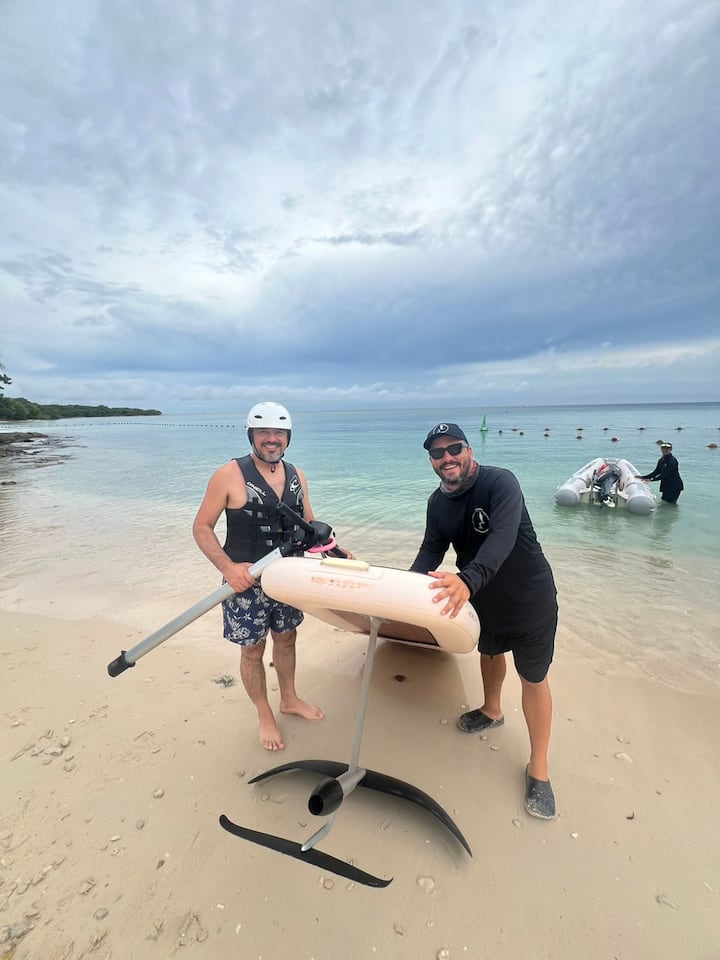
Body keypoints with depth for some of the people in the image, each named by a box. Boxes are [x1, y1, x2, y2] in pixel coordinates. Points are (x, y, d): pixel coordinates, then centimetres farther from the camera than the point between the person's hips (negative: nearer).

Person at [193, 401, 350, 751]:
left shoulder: (295, 475, 1)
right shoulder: (229, 475, -15)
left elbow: (309, 525, 10)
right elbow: (201, 527, -12)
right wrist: (228, 567, -24)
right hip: (246, 579, -5)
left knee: (286, 637, 21)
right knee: (252, 649, 10)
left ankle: (289, 699, 45)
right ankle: (264, 715, 35)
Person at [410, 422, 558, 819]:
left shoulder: (500, 482, -28)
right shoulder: (438, 502, -7)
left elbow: (502, 537, -42)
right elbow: (431, 551, -8)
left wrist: (468, 581, -57)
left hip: (530, 600, -6)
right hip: (484, 600, 6)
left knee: (533, 678, 9)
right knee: (490, 653, 28)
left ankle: (538, 768, 30)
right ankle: (491, 711, 57)